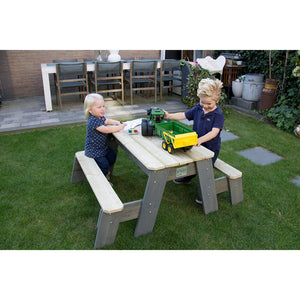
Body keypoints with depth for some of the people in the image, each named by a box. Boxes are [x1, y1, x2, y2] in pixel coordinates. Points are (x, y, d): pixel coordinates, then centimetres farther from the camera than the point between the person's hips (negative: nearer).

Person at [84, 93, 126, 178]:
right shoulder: (93, 121, -29)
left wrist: (117, 123, 6)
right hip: (94, 151, -9)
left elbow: (107, 121, 22)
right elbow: (106, 130, -33)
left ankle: (105, 172, 40)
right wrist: (119, 127, -26)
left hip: (103, 147, 9)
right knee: (104, 164, -10)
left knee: (112, 157, 17)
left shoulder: (100, 117, 0)